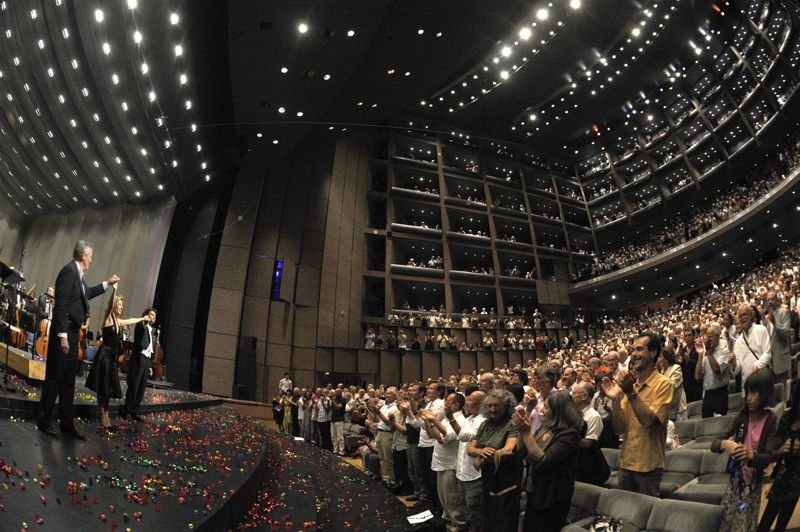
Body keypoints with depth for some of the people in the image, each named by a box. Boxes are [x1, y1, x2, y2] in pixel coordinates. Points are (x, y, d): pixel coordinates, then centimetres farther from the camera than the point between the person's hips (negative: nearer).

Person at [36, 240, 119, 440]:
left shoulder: (77, 273, 12)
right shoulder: (69, 271, -16)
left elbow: (87, 293, 32)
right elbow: (61, 304, -21)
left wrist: (107, 283, 35)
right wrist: (63, 335, -23)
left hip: (71, 333, 10)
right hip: (64, 333, -10)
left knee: (69, 380, 12)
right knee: (55, 377, 0)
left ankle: (67, 424, 19)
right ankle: (43, 421, 14)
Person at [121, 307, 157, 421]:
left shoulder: (151, 332, 21)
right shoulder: (141, 325, 0)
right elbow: (142, 327, -31)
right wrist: (146, 320, -23)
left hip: (146, 361, 7)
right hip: (138, 359, -7)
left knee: (141, 388, 7)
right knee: (133, 386, -7)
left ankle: (134, 411, 12)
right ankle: (126, 410, 2)